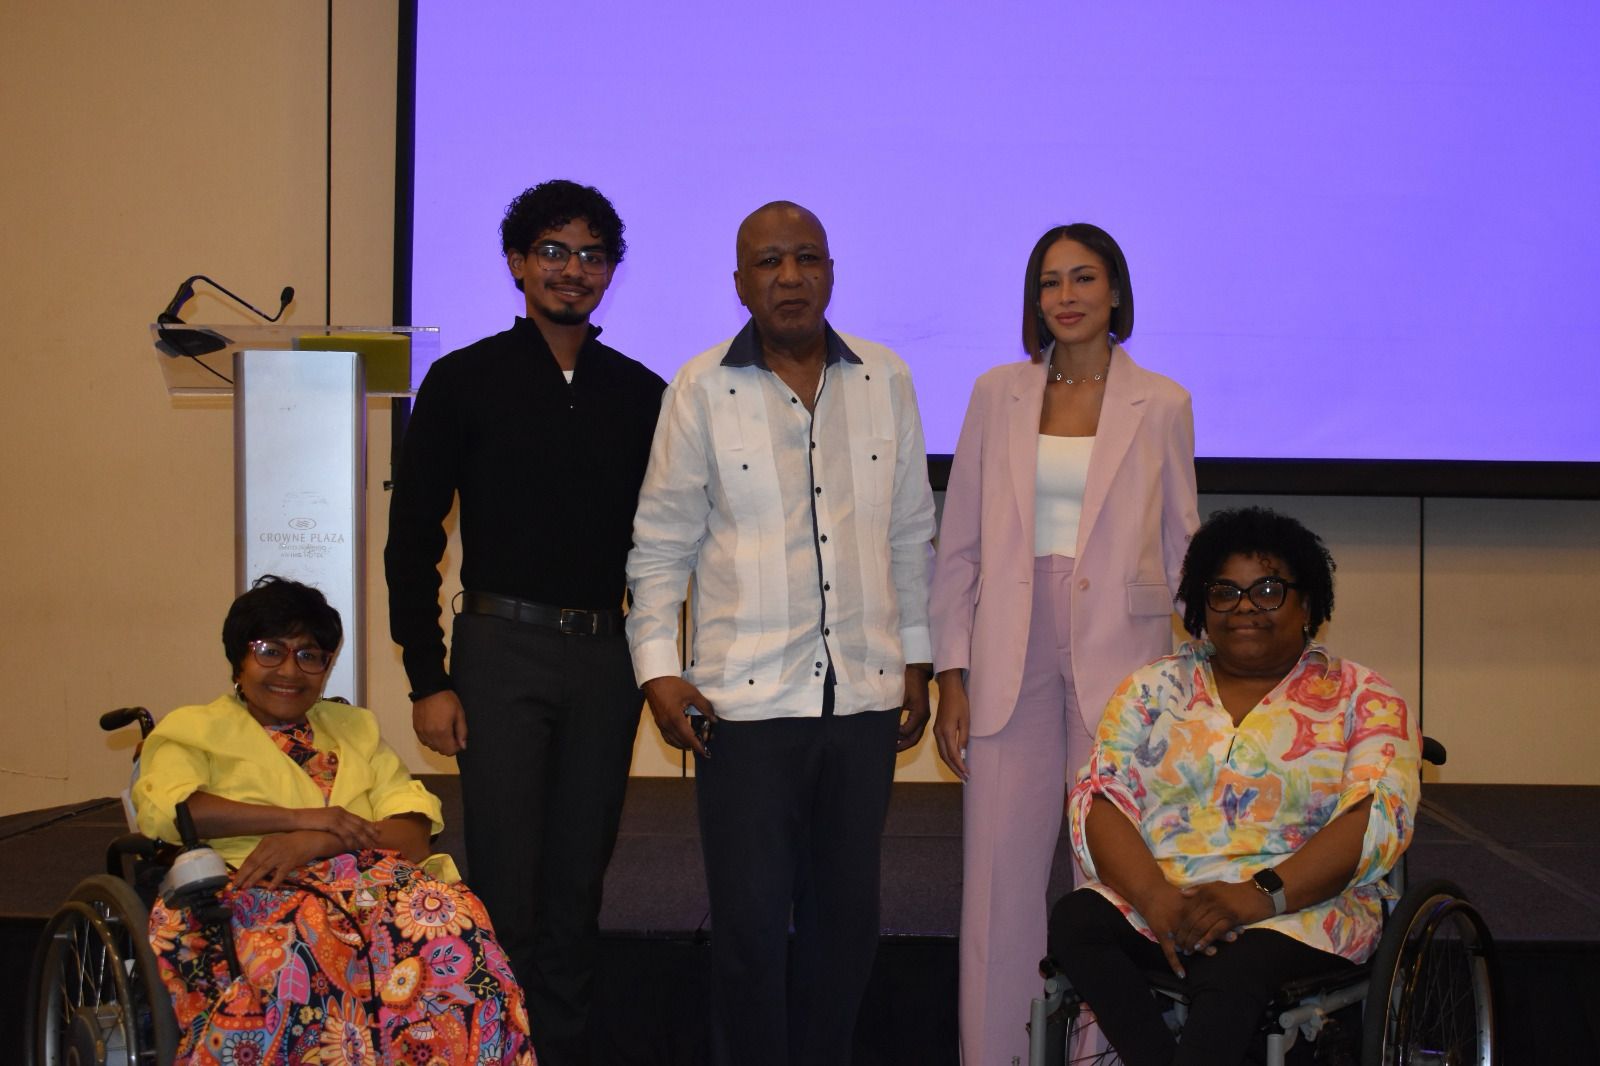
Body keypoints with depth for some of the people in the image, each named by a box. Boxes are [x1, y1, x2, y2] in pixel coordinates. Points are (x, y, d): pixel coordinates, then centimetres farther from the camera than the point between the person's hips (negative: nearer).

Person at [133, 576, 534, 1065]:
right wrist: (299, 817, -9)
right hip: (253, 892, -3)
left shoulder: (356, 728, 29)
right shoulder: (194, 728, 20)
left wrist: (315, 843, -8)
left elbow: (412, 833, 12)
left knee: (446, 919, -33)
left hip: (370, 881, 3)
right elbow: (162, 810, -3)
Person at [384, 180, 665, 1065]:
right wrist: (427, 680, -6)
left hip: (605, 658, 3)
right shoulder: (465, 381, 1)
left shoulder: (640, 394, 9)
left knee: (577, 886, 9)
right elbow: (412, 537, 0)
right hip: (502, 649, -3)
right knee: (506, 888, -3)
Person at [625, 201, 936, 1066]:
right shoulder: (701, 389, 0)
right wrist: (657, 669, -3)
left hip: (865, 694, 3)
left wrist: (915, 658, 14)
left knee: (846, 914, 10)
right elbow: (662, 542, 4)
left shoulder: (885, 380, 8)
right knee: (750, 918, 0)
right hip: (746, 701, -3)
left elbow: (911, 532, 15)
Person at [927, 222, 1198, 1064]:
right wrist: (951, 678, 3)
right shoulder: (997, 395, 8)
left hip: (1120, 657, -1)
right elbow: (958, 546, 8)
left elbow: (1180, 548, 9)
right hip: (1012, 658, 1)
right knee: (999, 874, 1)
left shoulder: (1160, 405, 5)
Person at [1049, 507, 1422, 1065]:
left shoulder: (1362, 699, 8)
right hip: (1155, 900, 4)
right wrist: (1156, 899, -17)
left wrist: (1263, 894, -22)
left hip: (1301, 909, -3)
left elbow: (1379, 815, -7)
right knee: (1074, 920, -28)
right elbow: (1100, 800, 3)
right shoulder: (1153, 688, 15)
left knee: (1232, 971, -37)